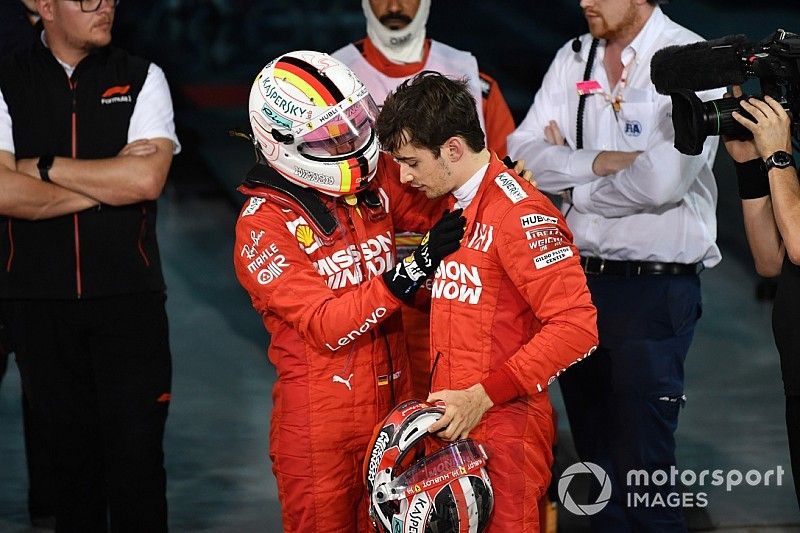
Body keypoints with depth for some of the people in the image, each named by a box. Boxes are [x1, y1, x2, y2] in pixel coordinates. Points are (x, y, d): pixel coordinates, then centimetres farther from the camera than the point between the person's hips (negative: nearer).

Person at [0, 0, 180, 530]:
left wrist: (45, 166, -9)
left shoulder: (142, 78, 4)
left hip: (128, 295, 0)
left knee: (137, 453, -3)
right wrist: (107, 183, -11)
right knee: (71, 453, 8)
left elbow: (147, 179, -11)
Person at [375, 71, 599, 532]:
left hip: (503, 427, -8)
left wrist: (484, 397, -19)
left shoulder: (519, 213, -14)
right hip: (454, 424, 8)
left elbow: (575, 327, -19)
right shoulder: (450, 206, 15)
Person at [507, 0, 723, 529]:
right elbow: (524, 153, 0)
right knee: (596, 451, 14)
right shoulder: (573, 60, 8)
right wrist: (603, 161, -14)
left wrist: (571, 179, -6)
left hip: (656, 286, -6)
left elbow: (662, 180, -22)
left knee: (643, 465, -4)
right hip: (578, 280, 6)